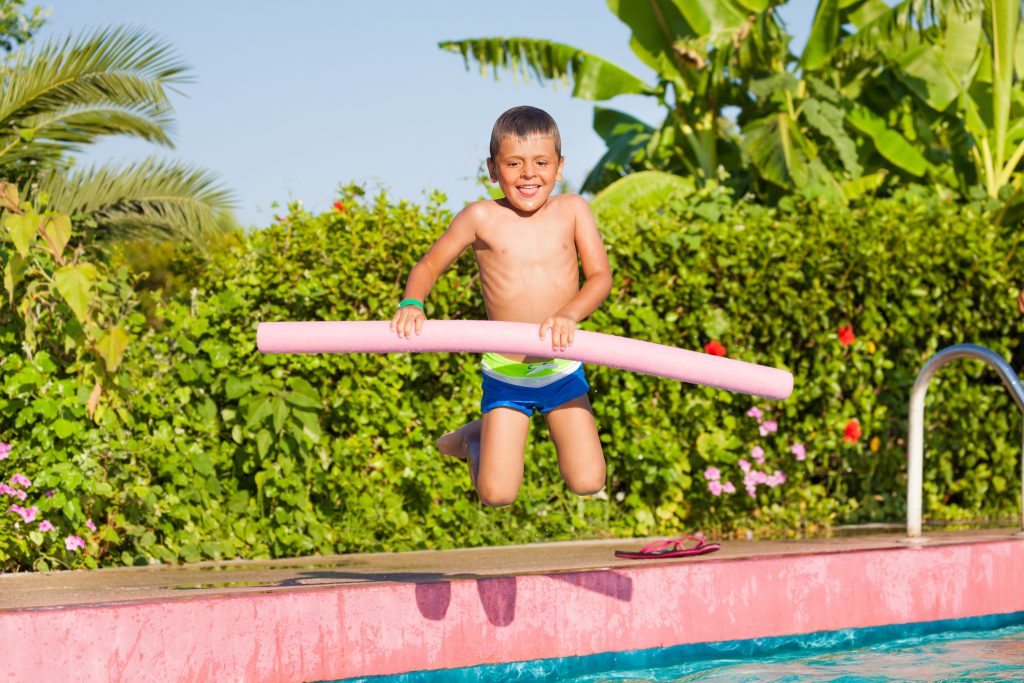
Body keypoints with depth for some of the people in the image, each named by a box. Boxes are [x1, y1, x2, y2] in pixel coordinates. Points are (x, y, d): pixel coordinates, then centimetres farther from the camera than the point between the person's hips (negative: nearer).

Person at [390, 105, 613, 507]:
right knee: (496, 495, -6)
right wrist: (412, 304, -20)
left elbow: (600, 276, -9)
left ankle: (555, 426, 27)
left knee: (587, 484, -4)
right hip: (504, 375, -1)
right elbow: (428, 266, 1)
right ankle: (475, 437, 28)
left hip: (563, 370, 1)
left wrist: (569, 314, -29)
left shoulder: (572, 210, -4)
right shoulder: (481, 218, -8)